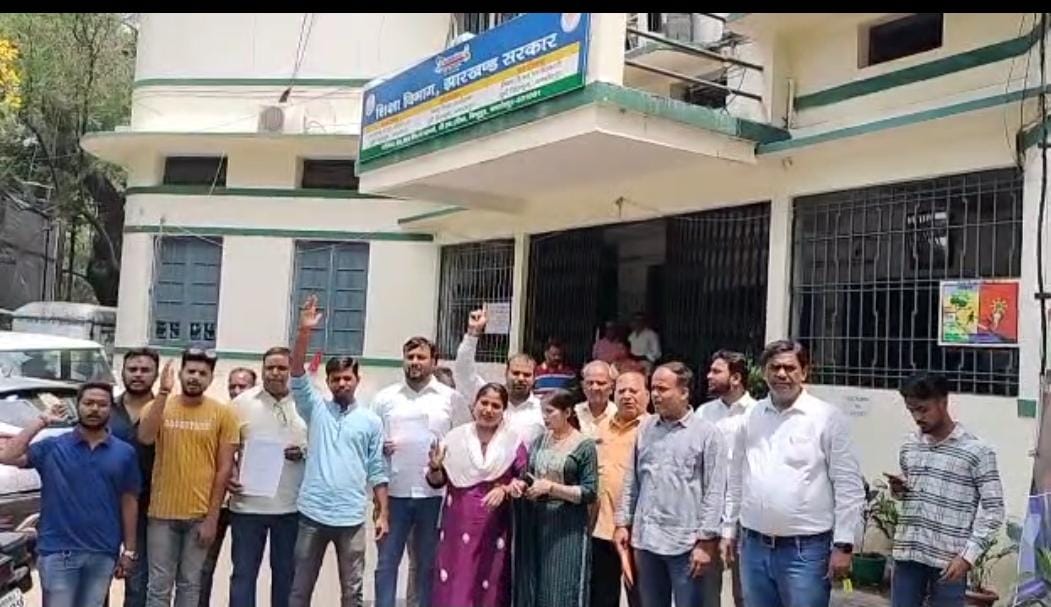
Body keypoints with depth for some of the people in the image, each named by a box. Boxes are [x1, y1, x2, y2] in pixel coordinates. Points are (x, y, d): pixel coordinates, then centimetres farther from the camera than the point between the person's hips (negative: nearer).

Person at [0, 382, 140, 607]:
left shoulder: (125, 452, 4)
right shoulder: (52, 447, 0)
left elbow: (129, 502, 6)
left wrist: (129, 550, 4)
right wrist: (40, 423, -11)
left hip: (103, 554, 2)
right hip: (58, 551, -2)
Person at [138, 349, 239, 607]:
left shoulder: (223, 413, -3)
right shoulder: (158, 407, 0)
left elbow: (224, 468, -3)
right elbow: (145, 438, -22)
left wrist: (212, 517, -7)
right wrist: (163, 392, -24)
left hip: (200, 516, 0)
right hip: (162, 514, 0)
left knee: (190, 584, 12)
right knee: (159, 586, 7)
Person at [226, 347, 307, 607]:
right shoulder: (242, 402, 0)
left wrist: (304, 451, -11)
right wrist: (226, 476, -12)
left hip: (291, 506, 1)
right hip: (248, 504, -1)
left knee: (286, 573, 13)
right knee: (244, 573, 6)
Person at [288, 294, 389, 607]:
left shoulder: (371, 420, 5)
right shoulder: (316, 409, 4)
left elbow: (377, 471, 5)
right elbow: (298, 376, -11)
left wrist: (383, 514, 1)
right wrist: (305, 331, -23)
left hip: (351, 517, 0)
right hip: (313, 513, 0)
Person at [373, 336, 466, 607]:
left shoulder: (451, 397, 3)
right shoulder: (384, 398, 7)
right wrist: (379, 447, -11)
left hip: (435, 494, -1)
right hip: (394, 492, 1)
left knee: (429, 564, 10)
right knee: (386, 562, 4)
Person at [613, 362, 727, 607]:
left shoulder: (707, 433, -6)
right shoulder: (645, 428, 9)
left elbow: (714, 492, -8)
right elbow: (632, 481, 14)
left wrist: (706, 541, -11)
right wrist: (623, 522, 9)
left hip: (687, 543, -5)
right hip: (646, 539, 5)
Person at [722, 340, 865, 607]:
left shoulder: (827, 418, -7)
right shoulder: (751, 417, 7)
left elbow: (848, 487, -8)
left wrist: (843, 545, -11)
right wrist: (729, 530, 12)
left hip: (805, 549, -4)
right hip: (754, 546, 5)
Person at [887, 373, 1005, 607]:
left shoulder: (977, 451, -7)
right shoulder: (908, 447, 8)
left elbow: (993, 510, -7)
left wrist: (968, 555, -15)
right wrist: (899, 489, -2)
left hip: (949, 560, -5)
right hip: (908, 554, 5)